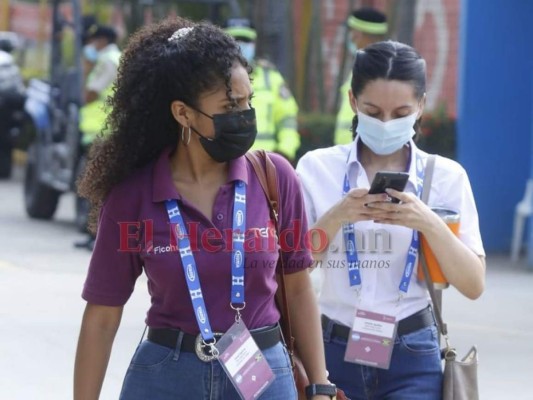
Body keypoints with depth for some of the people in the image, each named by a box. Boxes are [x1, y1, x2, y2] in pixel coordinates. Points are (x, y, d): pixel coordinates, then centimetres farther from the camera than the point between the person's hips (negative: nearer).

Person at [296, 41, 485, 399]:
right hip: (331, 352, 1)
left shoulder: (446, 177, 1)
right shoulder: (318, 168, 0)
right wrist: (337, 216, -18)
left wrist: (429, 223, -18)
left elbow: (474, 285, -3)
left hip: (412, 359, 0)